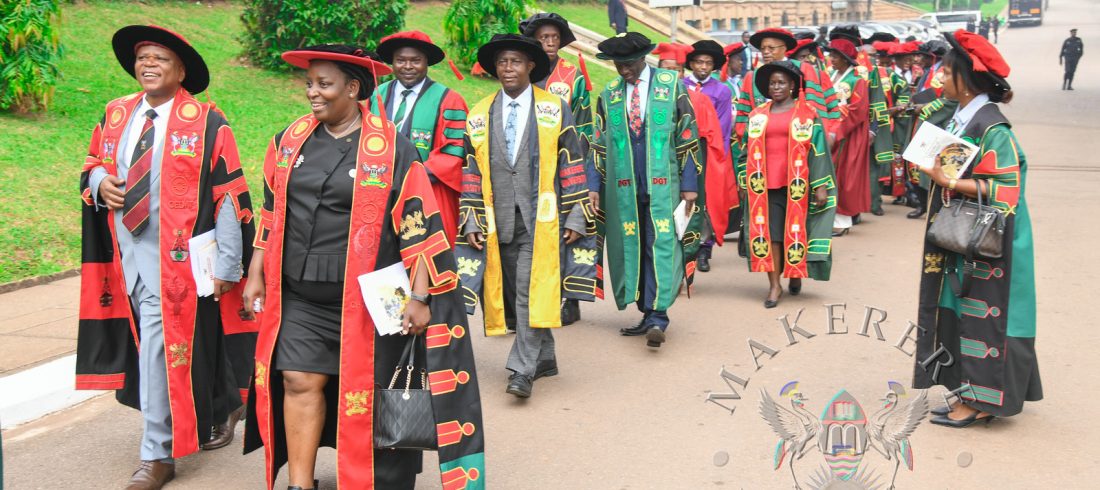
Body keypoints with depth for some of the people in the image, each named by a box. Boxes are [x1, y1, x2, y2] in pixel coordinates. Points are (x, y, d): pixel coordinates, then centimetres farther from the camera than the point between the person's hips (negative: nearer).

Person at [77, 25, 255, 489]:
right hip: (126, 252, 6)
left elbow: (229, 197, -9)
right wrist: (100, 183, -3)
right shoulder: (115, 115, 9)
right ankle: (215, 409, 37)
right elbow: (92, 165, 23)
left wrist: (226, 265, -13)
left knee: (159, 345, -9)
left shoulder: (206, 122, -7)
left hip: (175, 257, -6)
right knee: (148, 343, 15)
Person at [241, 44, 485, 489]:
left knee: (361, 393, 5)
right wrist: (256, 274, 13)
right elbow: (271, 212, 15)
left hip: (363, 299, -4)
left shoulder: (391, 150, -7)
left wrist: (419, 297, -12)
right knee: (299, 381, 0)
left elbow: (418, 227, -9)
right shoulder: (291, 139, 7)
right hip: (298, 297, 4)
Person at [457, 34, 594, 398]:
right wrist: (471, 219, 5)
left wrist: (576, 215, -3)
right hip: (498, 221, 4)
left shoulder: (555, 109, 4)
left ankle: (523, 370, -9)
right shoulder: (479, 115, 11)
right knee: (511, 293, 9)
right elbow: (471, 170, 11)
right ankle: (544, 358, 25)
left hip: (542, 219, -3)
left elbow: (573, 164, 3)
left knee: (532, 292, -12)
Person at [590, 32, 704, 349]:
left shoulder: (672, 86, 1)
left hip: (663, 184, -3)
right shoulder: (609, 94, 10)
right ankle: (650, 315, 14)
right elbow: (599, 145, 11)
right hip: (623, 188, 3)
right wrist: (594, 188, 5)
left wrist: (690, 184, -4)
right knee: (631, 248, 5)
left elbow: (688, 137, 1)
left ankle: (657, 317, -11)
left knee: (662, 247, -10)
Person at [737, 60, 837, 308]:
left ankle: (796, 275, 26)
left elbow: (818, 150, -2)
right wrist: (745, 180, 12)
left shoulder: (807, 114, 2)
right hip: (765, 184, 2)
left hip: (796, 184, -2)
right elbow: (749, 150, 16)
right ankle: (774, 285, 3)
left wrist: (821, 185, -7)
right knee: (768, 233, -2)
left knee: (795, 231, 4)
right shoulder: (758, 115, 12)